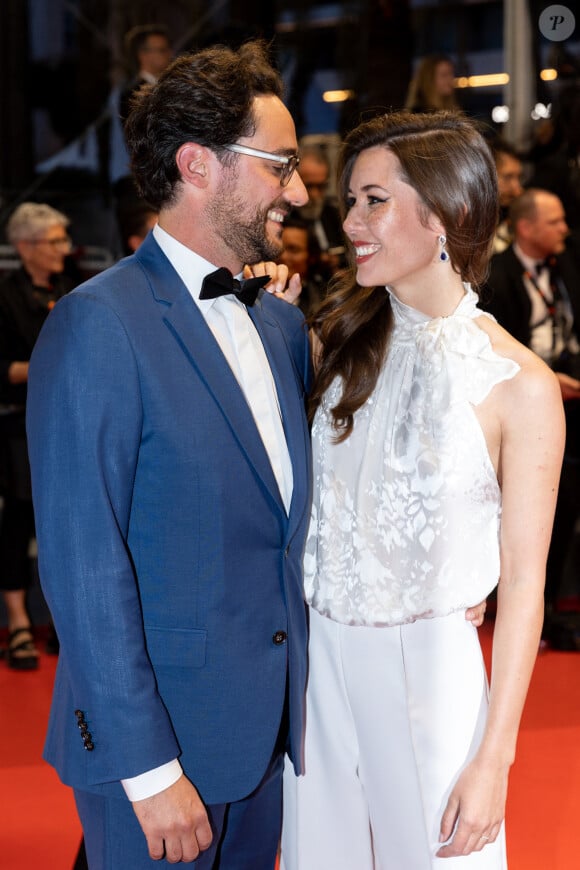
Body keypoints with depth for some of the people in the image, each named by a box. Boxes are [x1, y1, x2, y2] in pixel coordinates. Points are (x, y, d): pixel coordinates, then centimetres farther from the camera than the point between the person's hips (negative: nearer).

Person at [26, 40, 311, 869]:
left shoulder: (280, 320, 9)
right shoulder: (99, 325, -16)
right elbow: (84, 567, -18)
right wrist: (147, 768, -18)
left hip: (271, 726, 7)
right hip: (159, 738, -7)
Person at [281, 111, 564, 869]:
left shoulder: (519, 386, -12)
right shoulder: (343, 341, 2)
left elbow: (523, 583, -10)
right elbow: (307, 505, 4)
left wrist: (494, 759, -11)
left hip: (428, 669, -4)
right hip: (318, 661, 4)